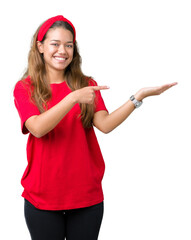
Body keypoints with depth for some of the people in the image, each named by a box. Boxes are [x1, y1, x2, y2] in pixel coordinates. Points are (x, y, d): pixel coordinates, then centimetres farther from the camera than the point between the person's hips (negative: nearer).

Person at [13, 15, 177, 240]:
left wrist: (139, 96, -19)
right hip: (42, 197, -1)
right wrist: (73, 98, -28)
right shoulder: (25, 88, -1)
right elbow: (38, 128, -18)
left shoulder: (87, 85, 6)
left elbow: (105, 124, -9)